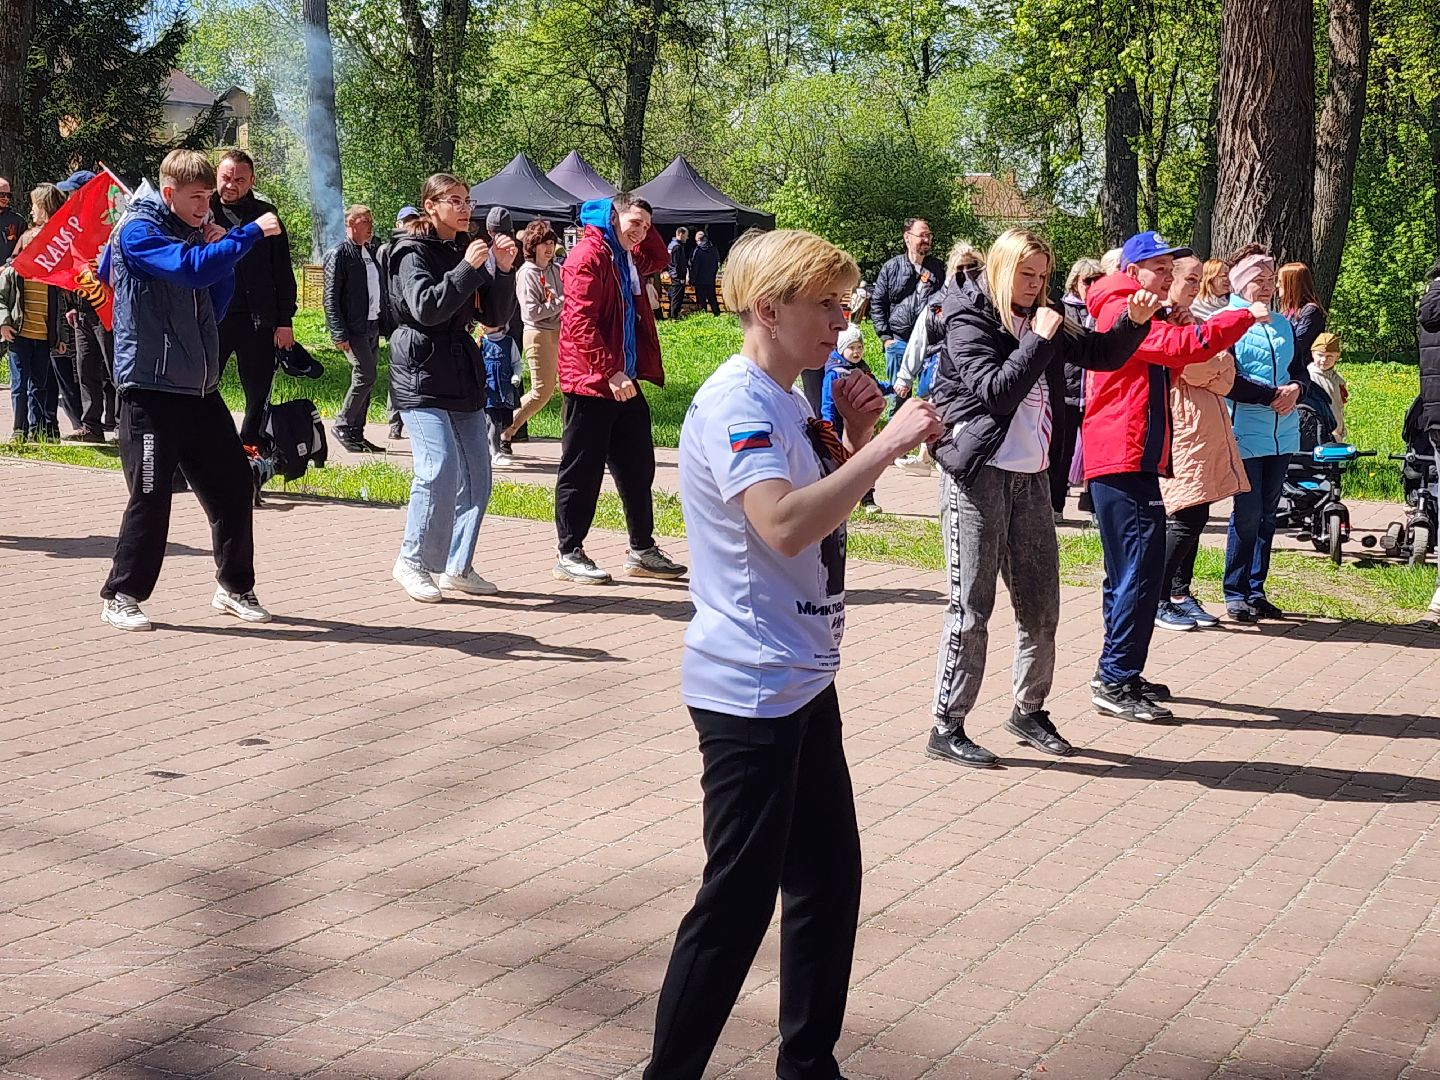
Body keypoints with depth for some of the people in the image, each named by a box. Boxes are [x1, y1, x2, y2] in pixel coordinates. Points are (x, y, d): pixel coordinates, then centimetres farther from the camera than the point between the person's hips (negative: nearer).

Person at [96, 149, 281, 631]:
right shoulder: (138, 230, -8)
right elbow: (190, 267, -26)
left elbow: (214, 306, 17)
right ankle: (121, 596, 7)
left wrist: (220, 250, 4)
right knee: (151, 495, -6)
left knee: (234, 485, 7)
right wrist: (250, 233, -22)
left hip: (200, 387, 7)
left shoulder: (195, 233, 15)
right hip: (150, 388, -7)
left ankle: (235, 587, 21)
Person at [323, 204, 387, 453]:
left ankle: (356, 433, 15)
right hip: (354, 328, -8)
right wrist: (339, 335, -18)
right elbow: (331, 298, -12)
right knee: (366, 376, -13)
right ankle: (342, 426, 0)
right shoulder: (339, 254, -8)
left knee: (365, 380, 9)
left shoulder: (371, 251, 15)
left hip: (372, 327, 8)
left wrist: (383, 323, 12)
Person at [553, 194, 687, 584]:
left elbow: (659, 258, 37)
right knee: (582, 471, -1)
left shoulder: (628, 259, 15)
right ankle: (569, 555, 6)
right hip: (591, 382, -9)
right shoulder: (589, 255, -13)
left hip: (624, 382, 9)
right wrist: (610, 372, -25)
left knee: (637, 468, 12)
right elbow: (579, 322, -21)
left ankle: (642, 551, 20)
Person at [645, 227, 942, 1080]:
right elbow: (785, 524, -33)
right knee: (740, 897, -5)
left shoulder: (789, 403, 13)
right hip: (751, 690, -10)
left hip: (801, 680, 10)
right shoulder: (736, 404, -18)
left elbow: (831, 505, 23)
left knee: (829, 878, 15)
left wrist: (854, 435, 7)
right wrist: (886, 442, -29)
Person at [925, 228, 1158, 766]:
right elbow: (997, 391, -18)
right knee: (971, 605, -5)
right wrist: (1040, 340, -17)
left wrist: (1134, 322, -2)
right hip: (978, 474, -7)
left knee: (1040, 602, 11)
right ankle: (946, 727, 1)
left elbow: (1102, 353, 15)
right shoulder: (968, 320, -7)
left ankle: (1029, 710, 25)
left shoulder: (1039, 320, 12)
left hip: (1030, 474, 7)